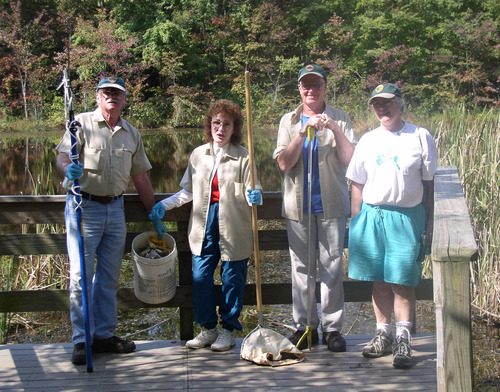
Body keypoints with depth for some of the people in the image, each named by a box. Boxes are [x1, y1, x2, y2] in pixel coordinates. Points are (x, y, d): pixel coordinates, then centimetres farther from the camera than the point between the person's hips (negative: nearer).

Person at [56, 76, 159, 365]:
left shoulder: (132, 134, 13)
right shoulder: (82, 123, 0)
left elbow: (141, 177, 17)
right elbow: (63, 157, -9)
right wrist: (69, 169, -33)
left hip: (115, 208, 5)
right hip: (84, 206, -4)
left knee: (109, 277, 9)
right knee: (81, 275, -5)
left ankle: (104, 334, 19)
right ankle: (82, 340, 2)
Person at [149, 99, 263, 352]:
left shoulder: (243, 157, -2)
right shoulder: (198, 154, 9)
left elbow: (252, 192, -2)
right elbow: (188, 191, 17)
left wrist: (254, 196, -26)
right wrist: (164, 205, 8)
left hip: (233, 227, -3)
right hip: (204, 224, 3)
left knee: (232, 278, 4)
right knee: (200, 277, 2)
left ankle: (228, 330, 19)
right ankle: (208, 329, 18)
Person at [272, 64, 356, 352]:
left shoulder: (339, 119, 5)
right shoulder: (289, 121, 10)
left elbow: (350, 160, -7)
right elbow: (284, 163, -3)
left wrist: (334, 129, -17)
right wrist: (303, 132, -14)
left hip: (331, 205, -1)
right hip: (298, 206, 2)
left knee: (332, 266, -1)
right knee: (301, 266, 5)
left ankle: (333, 327, 9)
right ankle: (305, 325, 16)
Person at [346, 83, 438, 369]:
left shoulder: (421, 137, 2)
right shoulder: (368, 140, 10)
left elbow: (429, 184, 3)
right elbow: (358, 185, 13)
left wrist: (429, 225, -1)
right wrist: (356, 222, 7)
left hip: (407, 217, -3)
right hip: (371, 216, 3)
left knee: (402, 281, -5)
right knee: (379, 281, 7)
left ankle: (404, 341, 1)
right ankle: (384, 334, 19)